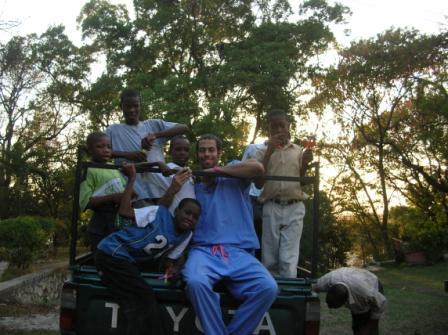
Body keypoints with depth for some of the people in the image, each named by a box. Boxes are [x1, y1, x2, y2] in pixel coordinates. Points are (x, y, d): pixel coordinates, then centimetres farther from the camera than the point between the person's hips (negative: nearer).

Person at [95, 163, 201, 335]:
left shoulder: (186, 236, 5)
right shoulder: (161, 214, -14)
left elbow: (172, 256, 18)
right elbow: (124, 211, -19)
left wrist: (173, 266, -6)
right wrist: (132, 178, -16)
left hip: (129, 262, 8)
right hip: (112, 254, -7)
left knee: (138, 305, -2)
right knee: (146, 300, -11)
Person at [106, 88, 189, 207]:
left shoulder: (153, 124, 15)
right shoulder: (113, 130, 13)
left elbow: (184, 128, 4)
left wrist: (155, 135, -10)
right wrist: (127, 154, -13)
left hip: (160, 189, 2)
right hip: (138, 193, -2)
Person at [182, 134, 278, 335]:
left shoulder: (234, 176, 17)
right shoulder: (191, 185, 21)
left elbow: (258, 168, -5)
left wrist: (216, 169, 2)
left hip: (238, 252, 0)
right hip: (202, 250, 0)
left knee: (268, 288, -28)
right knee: (195, 282, -37)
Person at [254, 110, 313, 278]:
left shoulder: (299, 151, 13)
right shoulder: (262, 152, 9)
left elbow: (303, 182, 13)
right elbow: (258, 183, -1)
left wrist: (305, 164, -6)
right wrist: (269, 152, -6)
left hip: (294, 208, 0)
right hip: (271, 208, 0)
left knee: (289, 259, -8)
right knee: (269, 259, 0)